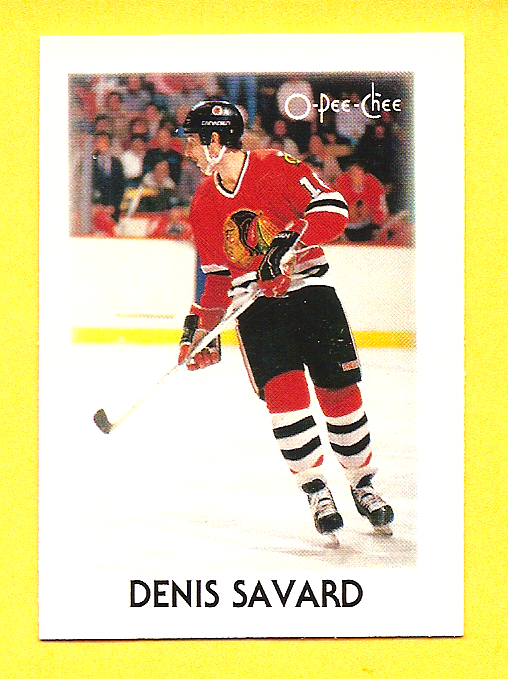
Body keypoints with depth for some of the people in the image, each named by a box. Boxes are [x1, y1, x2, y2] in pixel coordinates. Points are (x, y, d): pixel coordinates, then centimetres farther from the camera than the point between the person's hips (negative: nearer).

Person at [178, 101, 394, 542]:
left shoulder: (277, 167, -9)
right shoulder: (203, 205, 8)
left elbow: (333, 209, -16)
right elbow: (216, 274, 15)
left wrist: (289, 245, -27)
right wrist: (201, 327, 10)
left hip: (308, 285, -3)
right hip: (253, 302, 3)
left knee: (339, 388, -2)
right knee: (282, 388, -15)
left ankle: (363, 484, 15)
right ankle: (315, 488, -6)